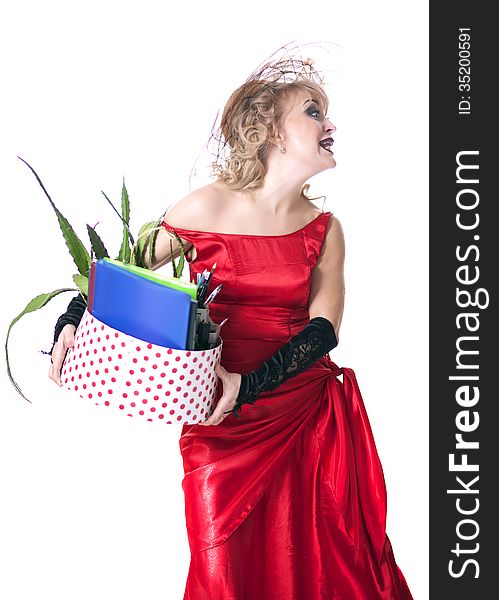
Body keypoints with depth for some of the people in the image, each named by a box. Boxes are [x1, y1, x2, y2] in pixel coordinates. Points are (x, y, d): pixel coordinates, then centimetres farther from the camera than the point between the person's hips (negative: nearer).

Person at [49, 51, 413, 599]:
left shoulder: (325, 229, 6)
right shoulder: (209, 207, -4)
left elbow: (322, 330, -5)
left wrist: (250, 385, -19)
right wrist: (72, 320, -13)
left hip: (312, 415, 3)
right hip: (222, 423, -2)